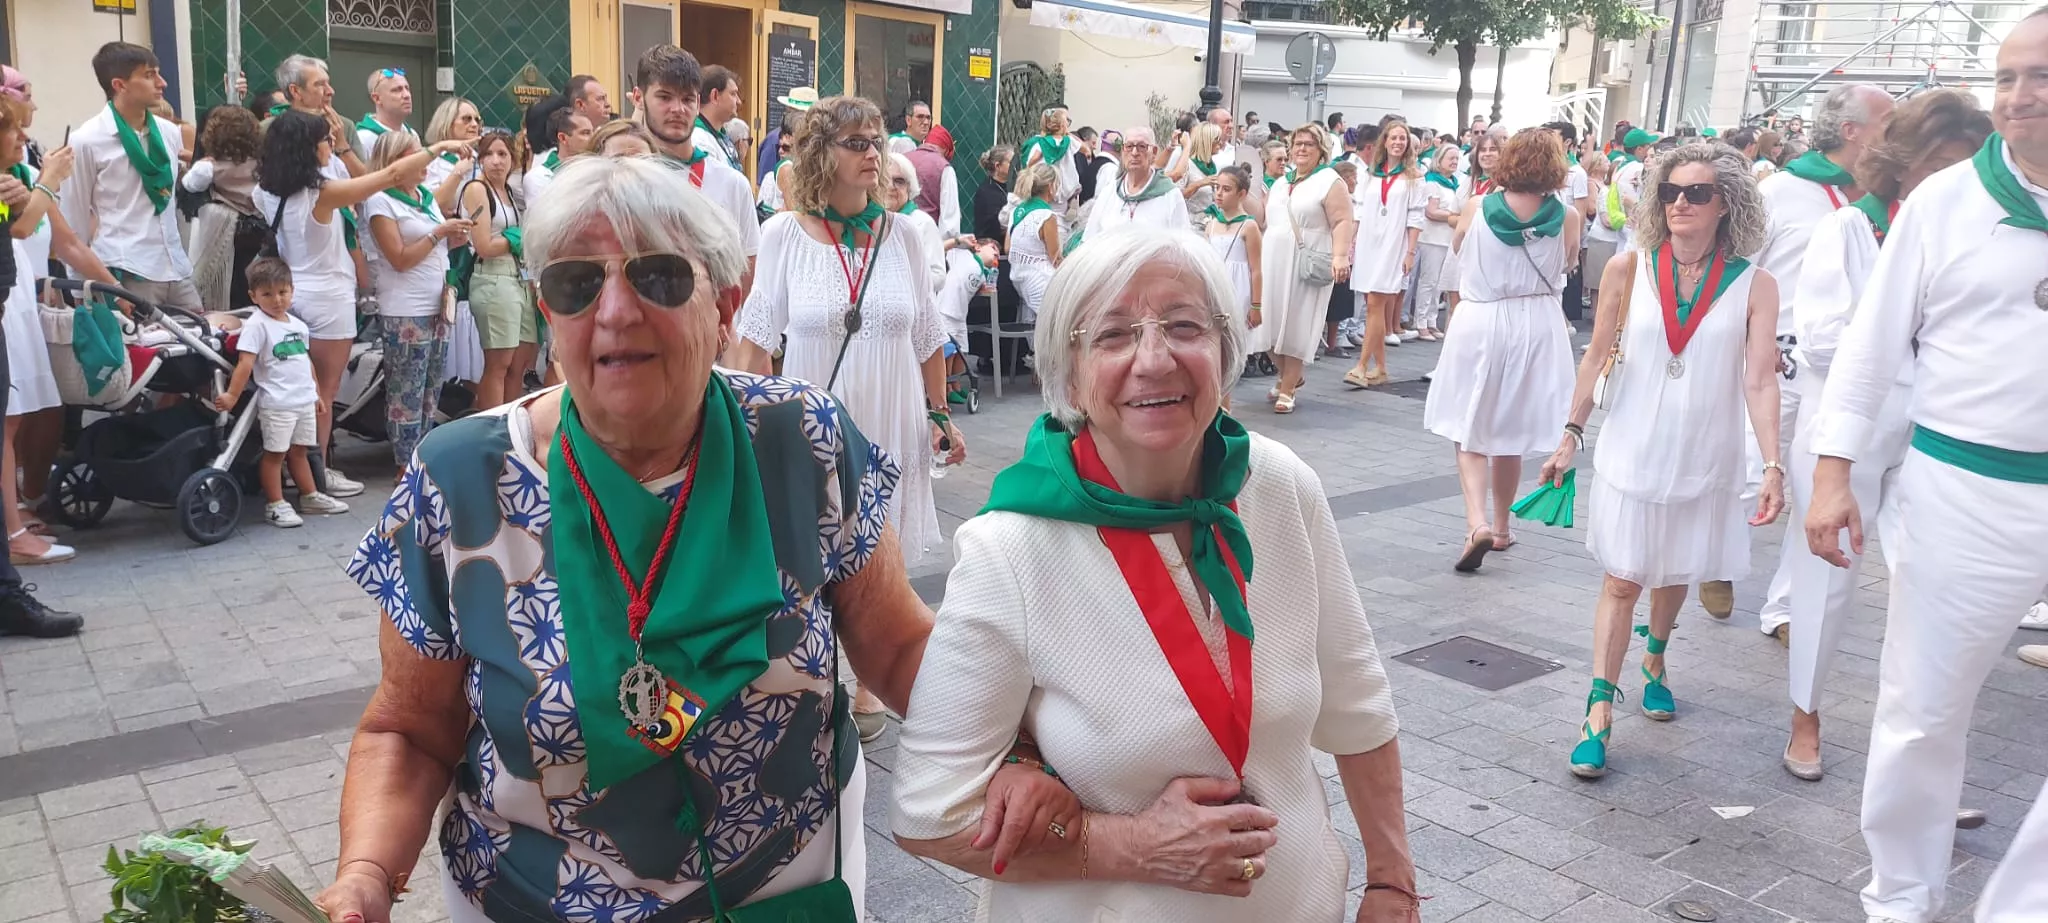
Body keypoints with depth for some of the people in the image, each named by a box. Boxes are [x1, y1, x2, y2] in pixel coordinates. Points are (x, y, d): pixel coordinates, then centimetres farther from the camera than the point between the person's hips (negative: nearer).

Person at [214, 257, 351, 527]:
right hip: (276, 404, -6)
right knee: (275, 453, 1)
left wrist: (316, 394, 23)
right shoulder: (256, 325, -9)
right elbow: (245, 363, -15)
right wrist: (232, 395, -18)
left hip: (304, 401, 6)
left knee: (298, 450, 17)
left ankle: (310, 496, 26)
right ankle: (275, 505, 7)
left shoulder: (298, 325, 12)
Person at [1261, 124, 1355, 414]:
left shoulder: (1330, 182, -4)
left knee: (1296, 326, -3)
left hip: (1307, 266, -6)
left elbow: (1343, 222, -13)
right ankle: (1288, 375, 28)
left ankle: (1286, 389, 4)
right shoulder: (1281, 183, 17)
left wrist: (1340, 255, -26)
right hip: (1273, 261, 6)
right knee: (1273, 323, 7)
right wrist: (1257, 255, 20)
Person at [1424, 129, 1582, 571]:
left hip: (1479, 323, -1)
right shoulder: (1567, 217, -7)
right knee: (1511, 433, 15)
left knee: (1469, 430, 7)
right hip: (1536, 326, 1)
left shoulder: (1476, 208, -8)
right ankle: (1501, 526, 26)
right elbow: (1566, 265, 10)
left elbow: (1457, 249, 12)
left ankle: (1477, 520, -13)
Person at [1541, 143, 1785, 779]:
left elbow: (1760, 379, -11)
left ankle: (1655, 660, 45)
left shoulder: (1753, 286, -7)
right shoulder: (1629, 269, -6)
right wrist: (1571, 434, -2)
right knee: (1622, 580, -1)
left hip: (1704, 458, 1)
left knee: (1676, 573, 17)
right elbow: (1597, 356, -1)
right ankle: (1600, 714, 3)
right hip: (1633, 449, -1)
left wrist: (1773, 465, -19)